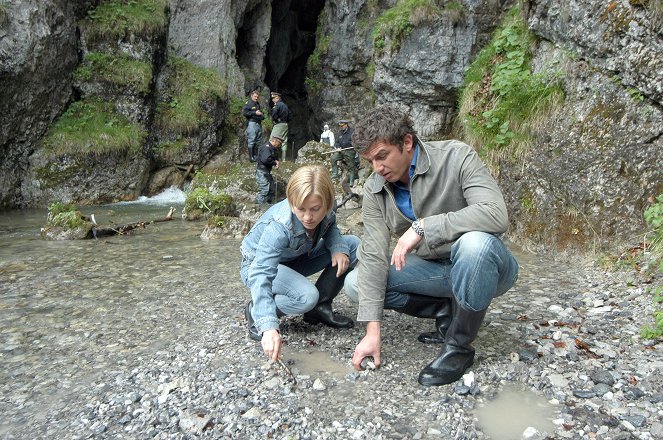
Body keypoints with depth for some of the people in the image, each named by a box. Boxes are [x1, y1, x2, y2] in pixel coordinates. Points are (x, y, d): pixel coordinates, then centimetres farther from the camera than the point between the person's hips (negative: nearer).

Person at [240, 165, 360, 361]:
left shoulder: (325, 210, -23)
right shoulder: (278, 227, -39)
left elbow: (330, 228, 1)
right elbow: (261, 275, -47)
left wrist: (338, 248, -22)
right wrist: (268, 327, -58)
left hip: (294, 259, 6)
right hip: (257, 264, -6)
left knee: (352, 245, -8)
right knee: (306, 296, -35)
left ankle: (320, 307, 0)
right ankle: (256, 312, -6)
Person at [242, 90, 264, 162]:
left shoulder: (258, 104, 20)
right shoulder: (248, 104, -3)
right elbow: (244, 112, -15)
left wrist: (262, 117, 12)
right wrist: (254, 113, -17)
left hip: (259, 123, 8)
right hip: (252, 123, -8)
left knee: (258, 141, 10)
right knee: (251, 141, -9)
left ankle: (256, 155, 18)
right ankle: (251, 157, -7)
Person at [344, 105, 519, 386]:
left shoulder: (456, 157, -21)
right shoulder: (375, 190, -9)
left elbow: (496, 215, -34)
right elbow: (373, 257, -15)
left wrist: (422, 226, -37)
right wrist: (372, 331, -21)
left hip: (486, 264, -4)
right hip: (433, 268, 4)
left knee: (474, 242, -40)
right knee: (355, 284, -10)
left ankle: (459, 346, -17)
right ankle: (446, 312, 3)